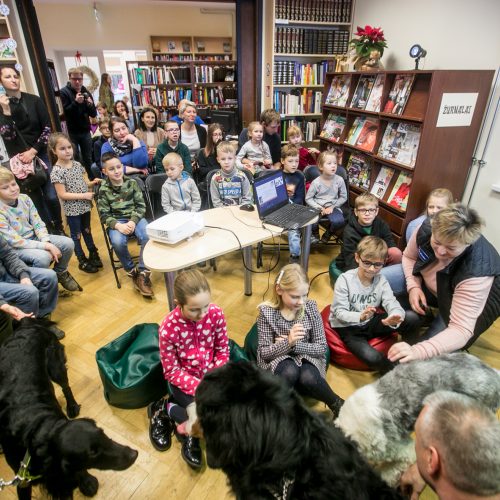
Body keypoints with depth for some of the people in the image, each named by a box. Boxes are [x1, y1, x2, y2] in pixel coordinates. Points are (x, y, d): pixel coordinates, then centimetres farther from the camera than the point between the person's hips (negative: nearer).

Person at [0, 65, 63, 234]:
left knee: (51, 196, -2)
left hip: (41, 154, 0)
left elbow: (47, 128, -3)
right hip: (19, 161, 0)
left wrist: (33, 151, -9)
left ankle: (59, 229, 17)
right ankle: (49, 230, 19)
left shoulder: (34, 100, 1)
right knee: (36, 199, 5)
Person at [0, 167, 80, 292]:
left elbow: (38, 223, -1)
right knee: (43, 257, -34)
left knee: (68, 243, -13)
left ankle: (61, 273, 14)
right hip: (16, 248, -6)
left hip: (35, 237, 6)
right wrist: (45, 247, -27)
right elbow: (15, 241, -22)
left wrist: (47, 242, -19)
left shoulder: (24, 198, -5)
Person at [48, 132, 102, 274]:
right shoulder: (57, 171, -17)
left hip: (84, 206, 6)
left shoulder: (77, 164, 2)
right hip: (72, 209, -6)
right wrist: (84, 195, -22)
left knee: (87, 231, 20)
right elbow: (62, 194, -19)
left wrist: (92, 183, -4)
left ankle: (93, 255, 35)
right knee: (76, 235, 10)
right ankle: (83, 261, 22)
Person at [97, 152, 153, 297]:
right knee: (118, 242, -32)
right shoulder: (104, 190, -1)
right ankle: (132, 271, -8)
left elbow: (141, 206, 1)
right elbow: (104, 215, -2)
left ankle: (143, 272, -16)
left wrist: (133, 221, -16)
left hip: (135, 218, 1)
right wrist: (118, 225, -21)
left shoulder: (132, 183, 2)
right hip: (117, 222, -1)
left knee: (148, 236, -30)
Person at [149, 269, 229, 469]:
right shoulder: (168, 328, -26)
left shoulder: (216, 313, -18)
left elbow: (222, 351, -4)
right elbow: (172, 372, -15)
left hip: (212, 374, 4)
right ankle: (166, 410, 5)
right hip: (184, 380, -3)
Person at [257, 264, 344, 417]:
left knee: (308, 378, -32)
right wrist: (288, 343, -31)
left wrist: (294, 345, -19)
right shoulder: (267, 312, -15)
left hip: (306, 358, 2)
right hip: (278, 360, -1)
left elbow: (322, 347, -7)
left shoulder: (310, 307, -10)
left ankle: (337, 405, -3)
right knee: (290, 372, -35)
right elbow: (264, 352, -14)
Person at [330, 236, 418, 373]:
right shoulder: (345, 279, -17)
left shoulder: (381, 280, -3)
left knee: (412, 317, -12)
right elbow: (339, 312, -19)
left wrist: (395, 317, -42)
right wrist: (360, 316, -40)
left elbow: (391, 302, -17)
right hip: (347, 327, -4)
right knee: (372, 357, -31)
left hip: (370, 323, 5)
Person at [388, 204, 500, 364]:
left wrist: (417, 351, -57)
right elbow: (409, 256, -5)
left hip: (473, 303, -5)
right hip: (431, 285, 5)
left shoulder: (476, 273, -41)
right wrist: (413, 286, -24)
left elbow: (461, 330, -41)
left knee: (433, 357, -21)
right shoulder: (426, 229, -29)